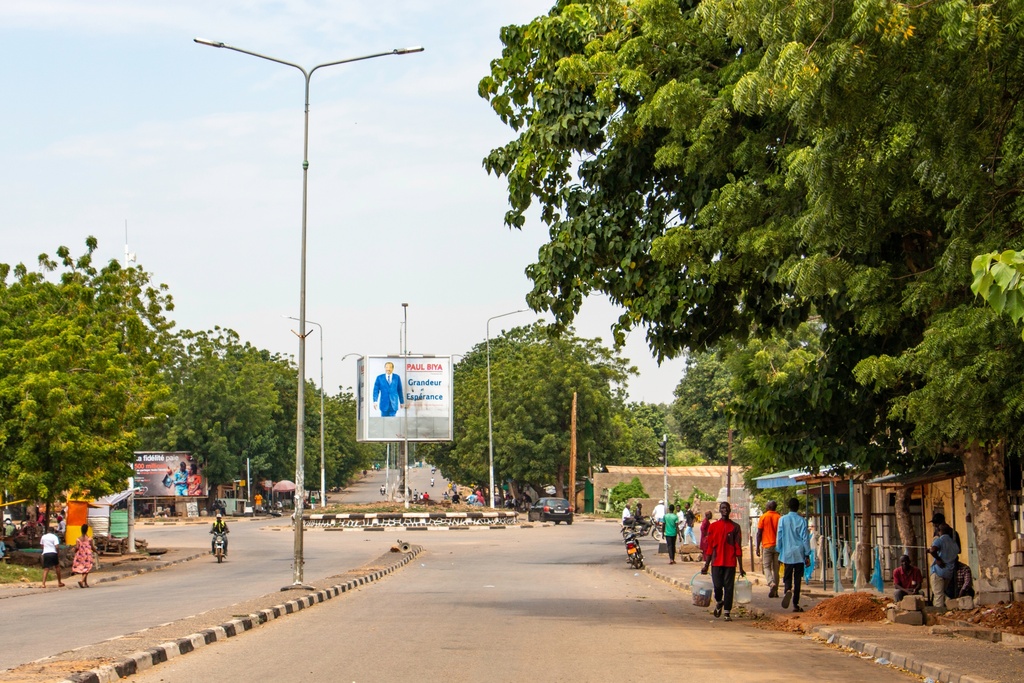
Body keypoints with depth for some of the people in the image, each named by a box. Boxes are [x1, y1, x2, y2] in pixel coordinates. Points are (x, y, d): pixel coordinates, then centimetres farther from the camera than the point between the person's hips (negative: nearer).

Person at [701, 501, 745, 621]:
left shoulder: (735, 527, 5)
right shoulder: (713, 527, 7)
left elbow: (738, 548, 4)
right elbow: (710, 547, 9)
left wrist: (740, 567, 2)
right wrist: (706, 565, 5)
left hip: (730, 563, 0)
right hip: (716, 562, 0)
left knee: (729, 587, -2)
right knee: (717, 586, -3)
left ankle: (727, 612, 3)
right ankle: (719, 602, 26)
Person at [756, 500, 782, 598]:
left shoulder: (763, 517, -2)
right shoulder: (779, 518, 4)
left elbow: (759, 533, -3)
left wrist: (758, 547, 2)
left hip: (767, 546, -3)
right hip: (778, 546, 3)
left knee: (766, 567, 1)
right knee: (776, 568, 8)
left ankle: (771, 583, -26)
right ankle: (775, 591, 7)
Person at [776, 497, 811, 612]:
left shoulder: (783, 519, -1)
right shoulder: (802, 521, -3)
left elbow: (779, 537, 3)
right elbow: (805, 538, -2)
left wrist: (779, 551, 12)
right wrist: (807, 555, 4)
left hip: (787, 554, 0)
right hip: (799, 554, 0)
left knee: (787, 577, 8)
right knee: (797, 578, 6)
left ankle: (787, 590, -25)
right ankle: (795, 604, 5)